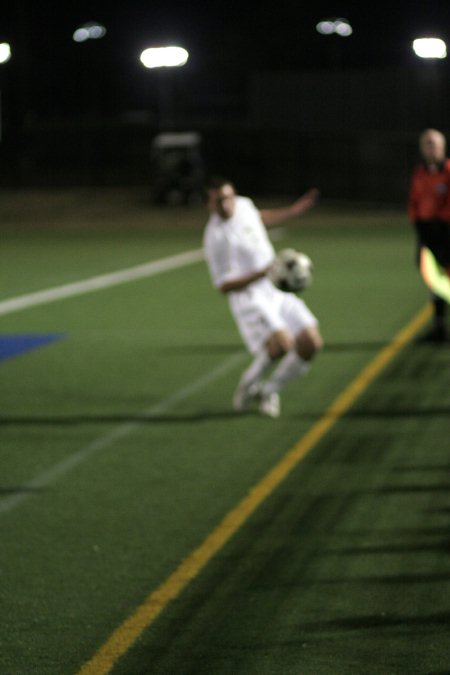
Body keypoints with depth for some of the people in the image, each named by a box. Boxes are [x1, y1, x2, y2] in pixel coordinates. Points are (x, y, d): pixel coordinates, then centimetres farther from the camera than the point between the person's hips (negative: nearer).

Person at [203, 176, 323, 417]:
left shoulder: (244, 204, 5)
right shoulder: (215, 237, -17)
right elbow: (224, 286, -18)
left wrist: (293, 210, 28)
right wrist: (262, 274, -28)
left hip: (277, 292, 8)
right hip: (249, 297, -8)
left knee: (311, 343, -4)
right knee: (282, 344, -28)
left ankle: (269, 390, 14)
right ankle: (249, 383, 2)